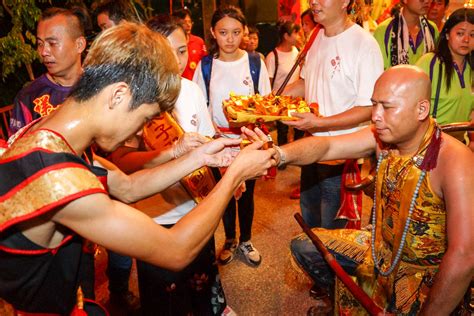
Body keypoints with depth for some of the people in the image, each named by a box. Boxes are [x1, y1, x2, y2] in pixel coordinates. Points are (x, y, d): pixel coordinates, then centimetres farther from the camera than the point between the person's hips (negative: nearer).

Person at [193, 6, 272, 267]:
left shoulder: (255, 62, -5)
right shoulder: (205, 65, -3)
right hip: (219, 141, 1)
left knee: (246, 193, 11)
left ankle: (245, 240, 33)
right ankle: (230, 239, 35)